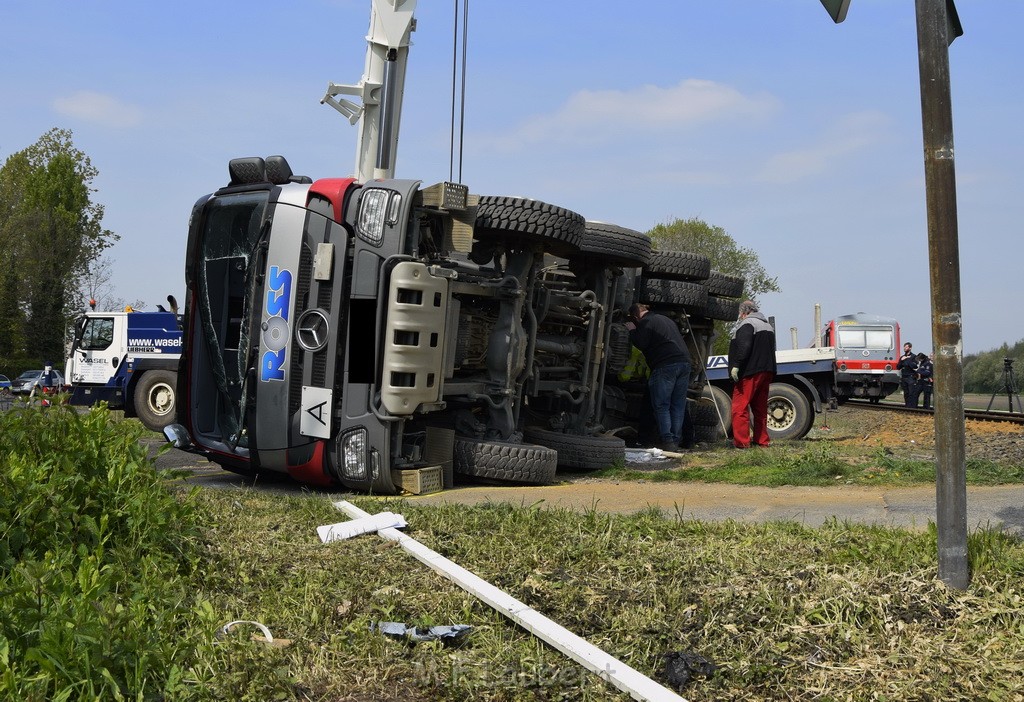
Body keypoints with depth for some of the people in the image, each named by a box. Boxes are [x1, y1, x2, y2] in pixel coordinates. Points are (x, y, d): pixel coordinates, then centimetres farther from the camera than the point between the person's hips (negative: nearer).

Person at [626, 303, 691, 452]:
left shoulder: (646, 322, -1)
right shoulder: (667, 320, 26)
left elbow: (641, 344, -8)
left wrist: (632, 331, 6)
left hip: (666, 365, -8)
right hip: (684, 362, 8)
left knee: (661, 406, -1)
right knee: (678, 406, 10)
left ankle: (667, 441, -7)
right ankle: (676, 440, 10)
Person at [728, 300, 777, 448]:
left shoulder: (747, 324, -8)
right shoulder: (768, 326, 22)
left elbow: (744, 347, -22)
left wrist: (736, 365, -22)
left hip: (750, 373, -9)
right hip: (766, 372, 9)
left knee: (740, 407, -9)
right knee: (760, 408, 14)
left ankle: (741, 441, -13)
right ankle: (762, 440, 17)